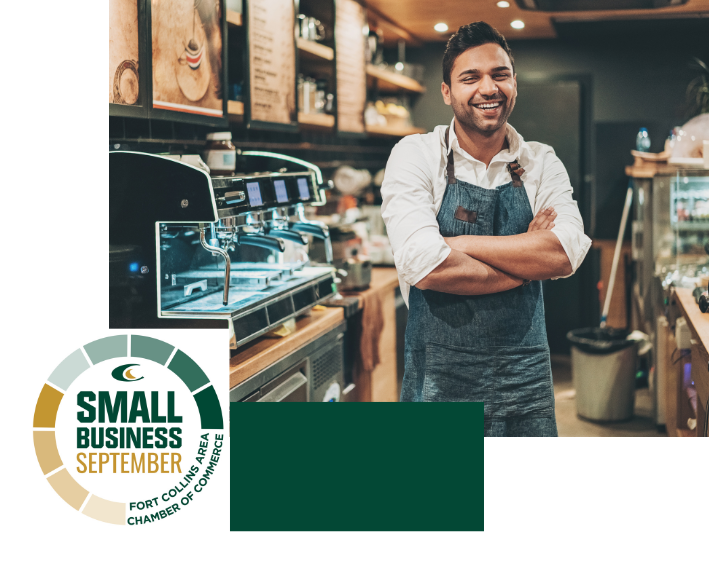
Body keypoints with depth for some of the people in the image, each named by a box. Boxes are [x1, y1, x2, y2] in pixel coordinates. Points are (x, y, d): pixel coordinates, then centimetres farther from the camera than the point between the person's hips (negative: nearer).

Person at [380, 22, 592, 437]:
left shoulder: (542, 164, 5)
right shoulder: (416, 156, -5)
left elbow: (567, 253, -13)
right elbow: (423, 266, -19)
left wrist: (455, 243, -15)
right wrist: (528, 262, -9)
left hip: (527, 378, 3)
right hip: (440, 382, -3)